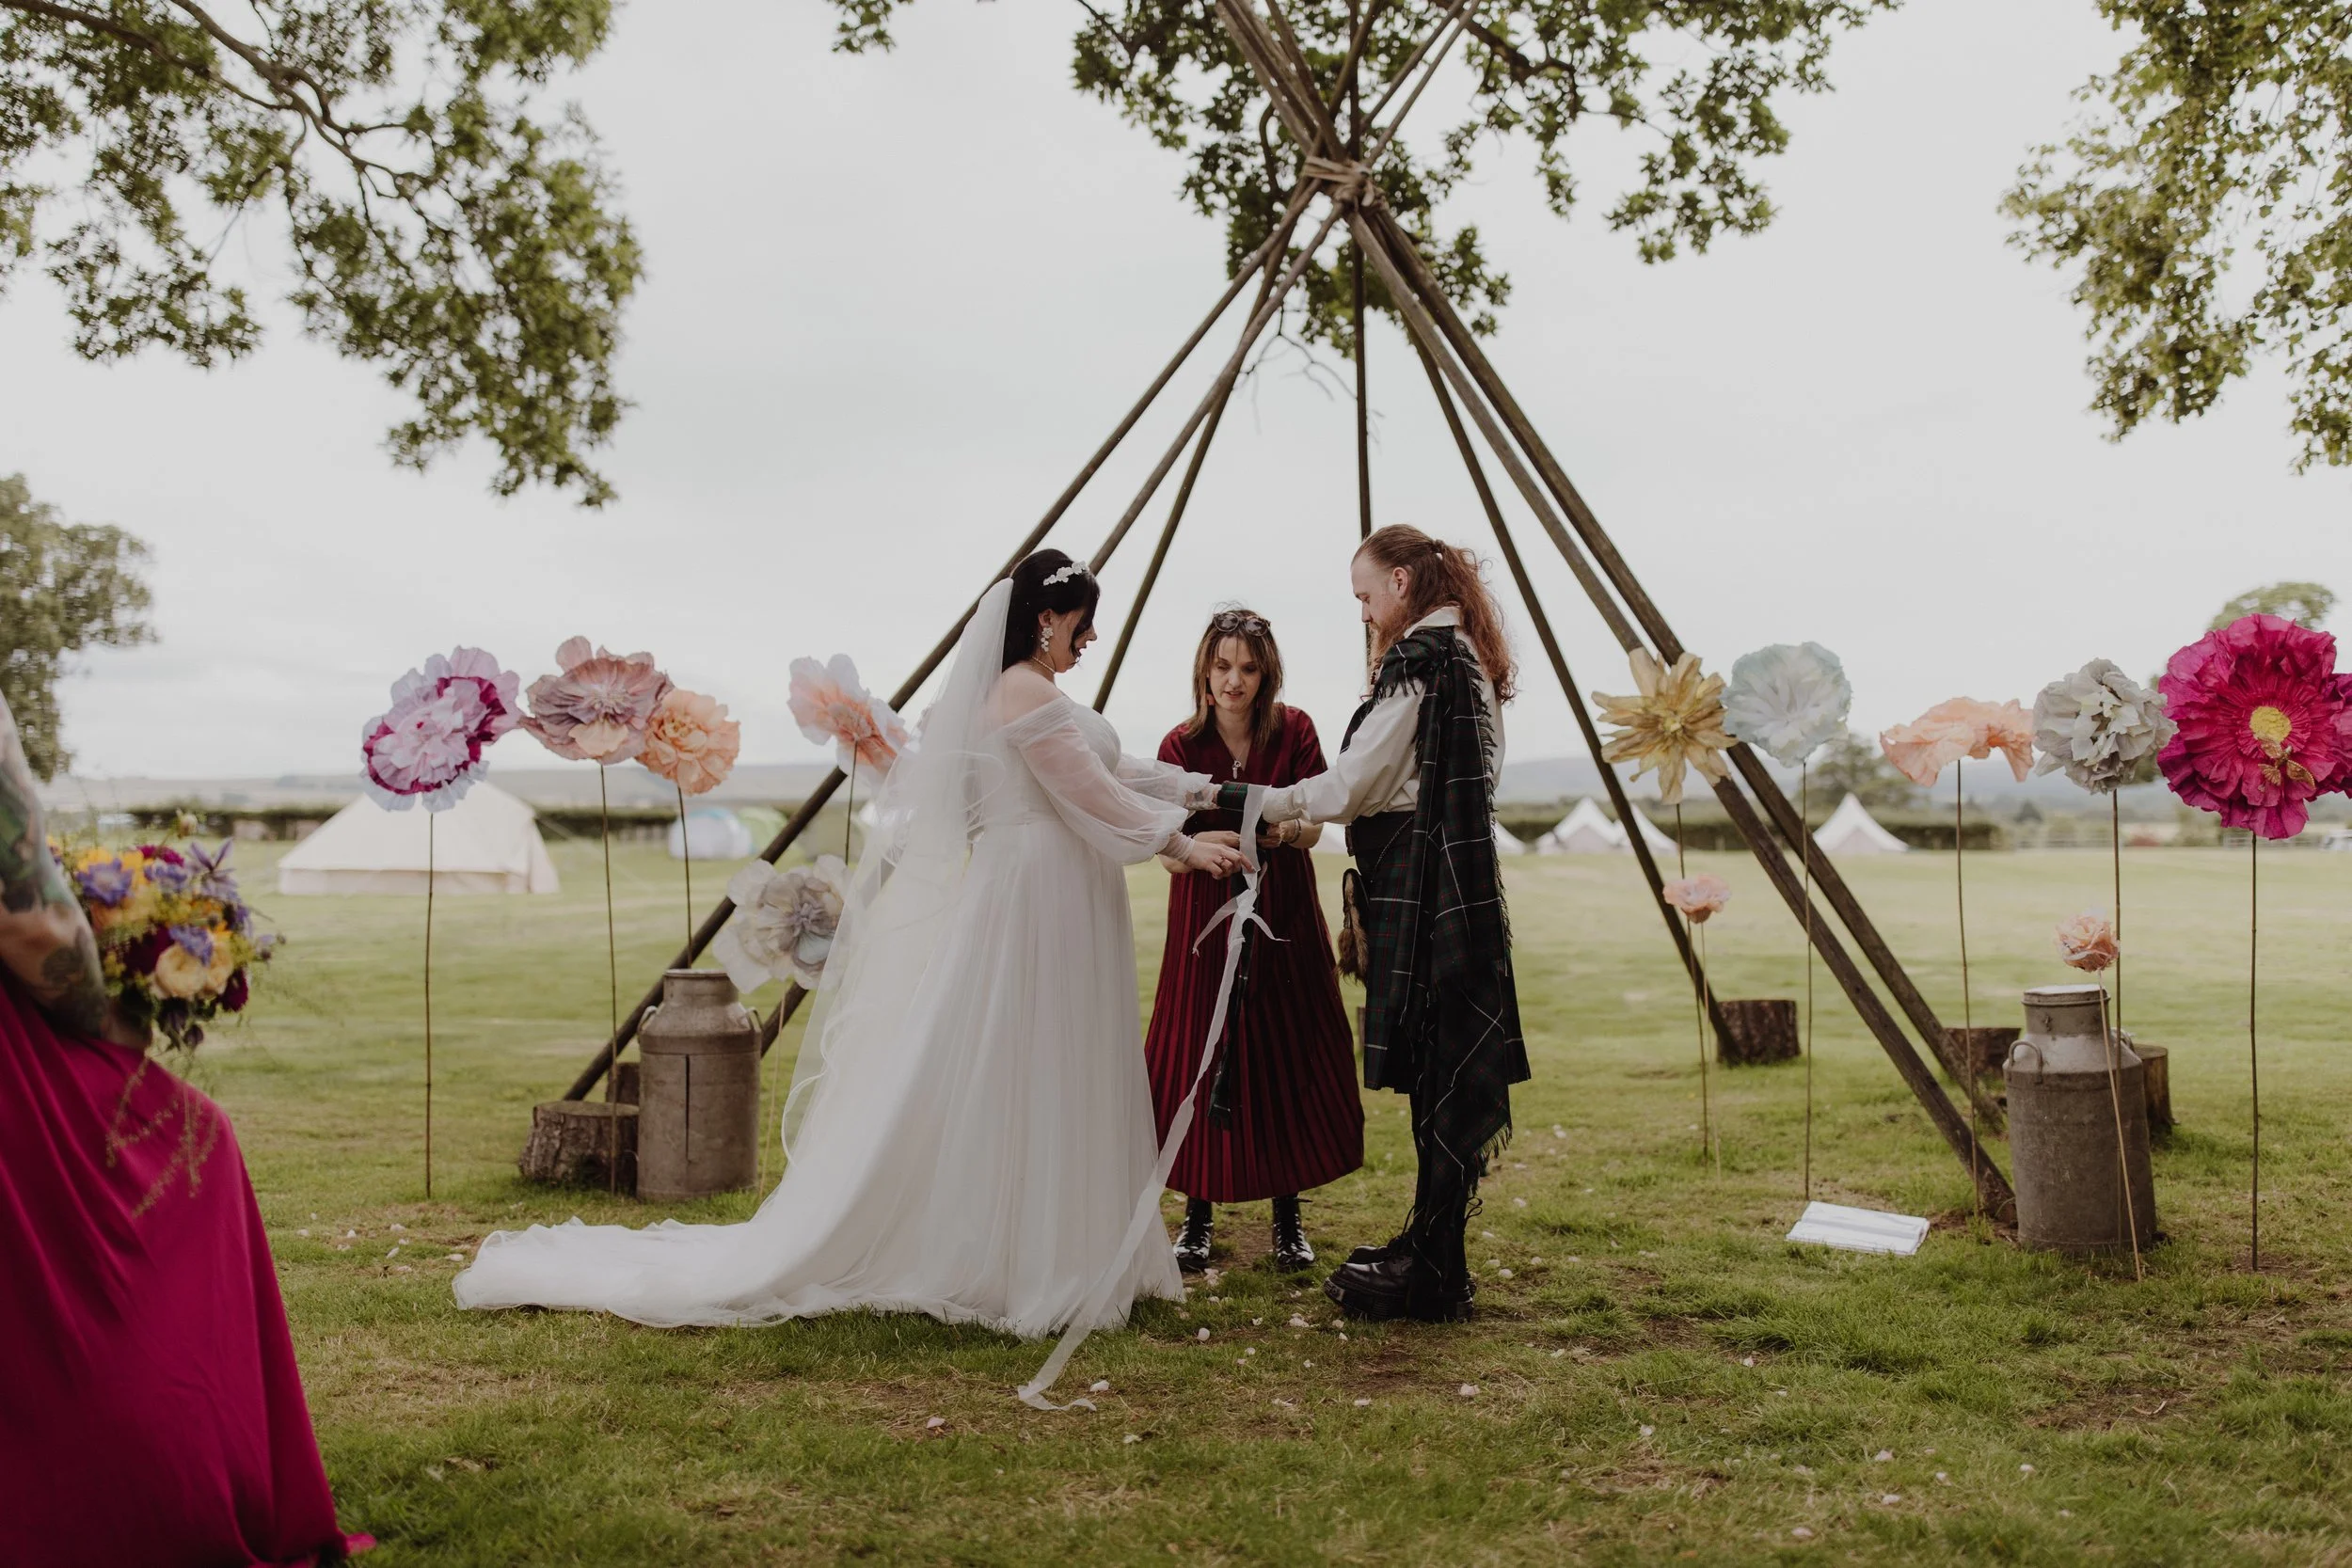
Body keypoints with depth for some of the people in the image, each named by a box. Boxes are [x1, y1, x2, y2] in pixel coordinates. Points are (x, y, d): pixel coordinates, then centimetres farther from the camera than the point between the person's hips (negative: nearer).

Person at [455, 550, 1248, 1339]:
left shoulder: (1019, 691, 17)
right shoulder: (1029, 693, -14)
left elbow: (1105, 770, 23)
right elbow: (1093, 794, -15)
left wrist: (1198, 790, 22)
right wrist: (1182, 845, -8)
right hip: (1035, 898, -10)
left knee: (1024, 1090, 12)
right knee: (1017, 1083, -5)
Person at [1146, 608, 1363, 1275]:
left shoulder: (1294, 730, -4)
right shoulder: (1181, 745, -6)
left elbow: (1314, 826, -3)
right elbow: (1168, 853, -9)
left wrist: (1286, 828, -26)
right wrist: (1202, 844, -31)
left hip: (1283, 918, 1)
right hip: (1206, 917, -1)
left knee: (1289, 1059, 1)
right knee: (1200, 1061, -2)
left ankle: (1288, 1215, 15)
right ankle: (1199, 1213, 13)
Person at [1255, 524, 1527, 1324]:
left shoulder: (1418, 659, -13)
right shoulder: (1470, 655, 16)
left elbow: (1353, 784, -13)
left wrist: (1256, 802, -1)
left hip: (1419, 888, -10)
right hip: (1459, 877, 10)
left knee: (1433, 1073, -4)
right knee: (1446, 1072, 13)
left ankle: (1430, 1273, 3)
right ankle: (1431, 1250, 23)